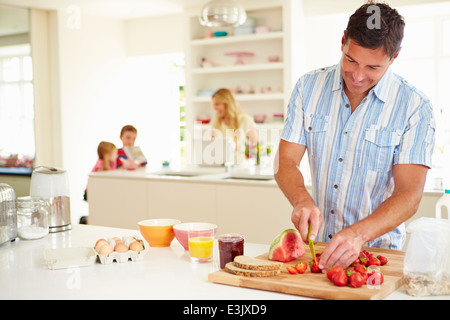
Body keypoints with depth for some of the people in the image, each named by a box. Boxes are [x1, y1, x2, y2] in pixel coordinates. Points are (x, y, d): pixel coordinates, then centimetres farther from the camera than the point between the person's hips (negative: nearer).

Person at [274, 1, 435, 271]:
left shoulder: (414, 107, -7)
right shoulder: (309, 87, 2)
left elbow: (409, 195, -13)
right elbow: (285, 162, 1)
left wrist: (358, 233, -30)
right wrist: (303, 200, -20)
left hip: (376, 247, -2)